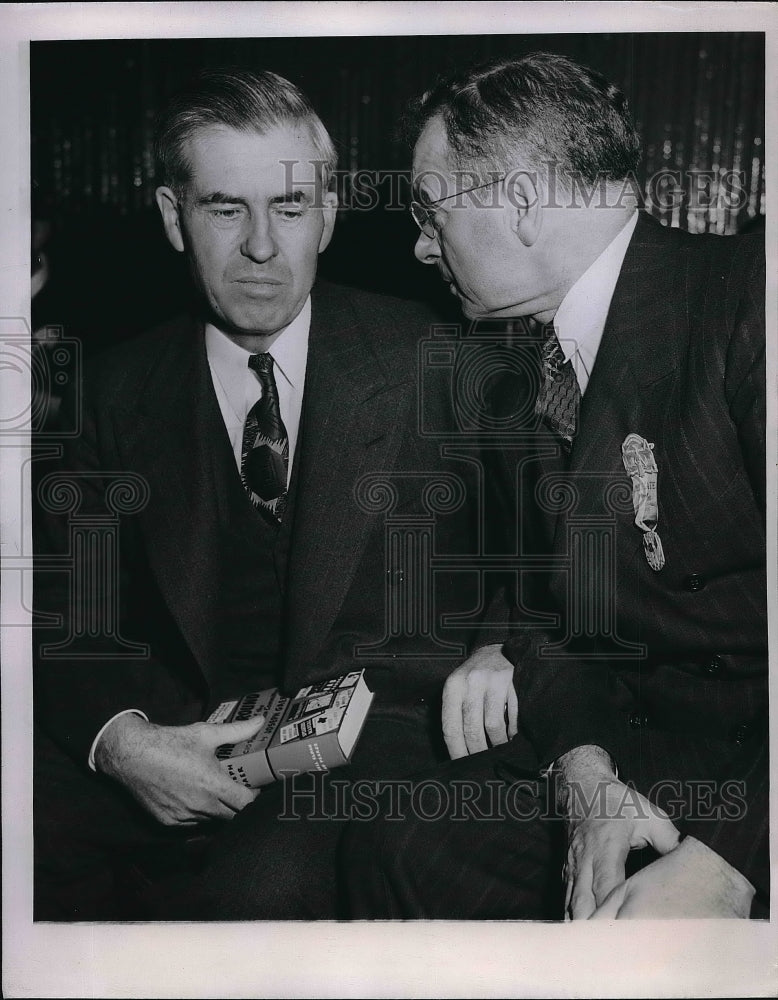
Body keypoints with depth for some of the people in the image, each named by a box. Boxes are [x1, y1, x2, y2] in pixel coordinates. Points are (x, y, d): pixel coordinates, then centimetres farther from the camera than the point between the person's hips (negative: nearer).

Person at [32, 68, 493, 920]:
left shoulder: (423, 360, 0)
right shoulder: (118, 391, 6)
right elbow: (64, 616, 4)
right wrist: (120, 738, -17)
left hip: (370, 748, -2)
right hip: (184, 744, 3)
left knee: (267, 879, -32)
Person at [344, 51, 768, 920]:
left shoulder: (746, 303, -13)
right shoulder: (515, 391, 13)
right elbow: (550, 606, 13)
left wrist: (727, 860, -26)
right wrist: (584, 774, -7)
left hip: (756, 762, -6)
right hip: (621, 745, 7)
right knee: (392, 847, -5)